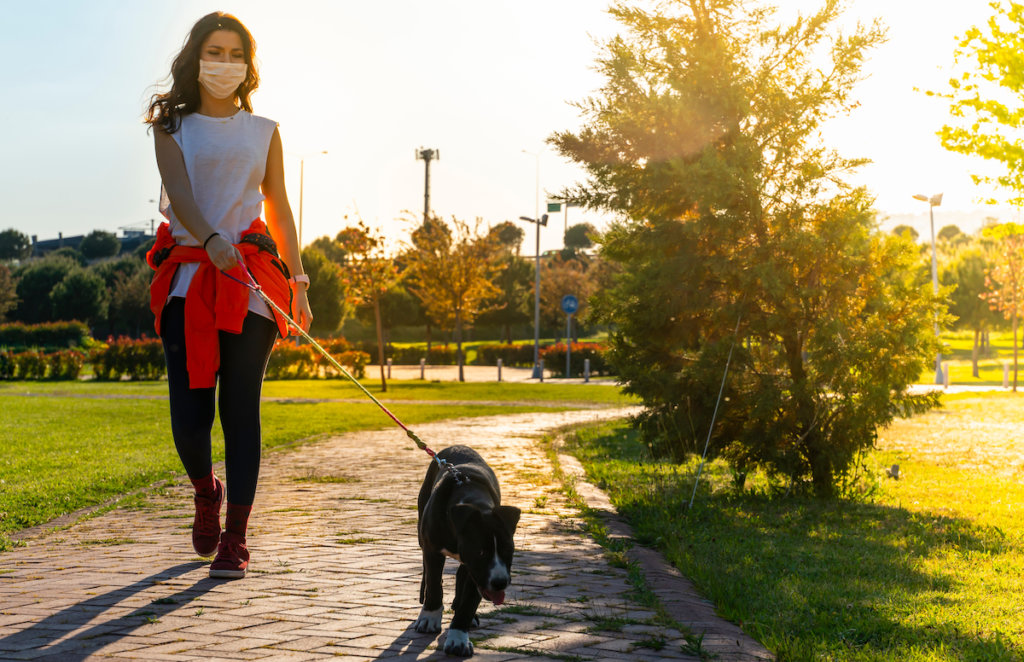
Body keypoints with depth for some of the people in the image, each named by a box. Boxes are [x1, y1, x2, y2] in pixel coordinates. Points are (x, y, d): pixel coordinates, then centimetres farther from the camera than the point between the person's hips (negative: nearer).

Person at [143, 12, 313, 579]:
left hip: (251, 280, 1)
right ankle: (205, 492, 27)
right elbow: (179, 192, -7)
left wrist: (297, 282, 9)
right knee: (189, 415, -6)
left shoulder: (264, 132, 15)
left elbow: (280, 211, 16)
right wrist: (211, 240, -27)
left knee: (241, 409, -5)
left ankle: (235, 539, 1)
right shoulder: (172, 127, 10)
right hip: (188, 274, -1)